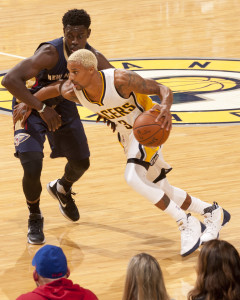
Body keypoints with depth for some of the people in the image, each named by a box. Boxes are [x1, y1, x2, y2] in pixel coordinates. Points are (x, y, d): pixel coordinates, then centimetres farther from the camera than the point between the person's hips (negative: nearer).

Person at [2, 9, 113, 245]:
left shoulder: (94, 58, -18)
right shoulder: (50, 54, -35)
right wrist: (42, 108, -41)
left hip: (63, 105, 6)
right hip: (31, 107, -6)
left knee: (81, 163, 14)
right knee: (32, 168, -19)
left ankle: (62, 190, 51)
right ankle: (34, 218, 9)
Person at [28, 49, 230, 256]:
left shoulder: (121, 80, -32)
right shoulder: (73, 92, -16)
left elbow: (162, 89, -28)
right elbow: (54, 88, 6)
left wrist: (165, 107, -48)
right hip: (127, 134, 7)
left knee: (133, 178, -28)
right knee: (160, 191, 11)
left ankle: (187, 224, -18)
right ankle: (212, 212, 32)